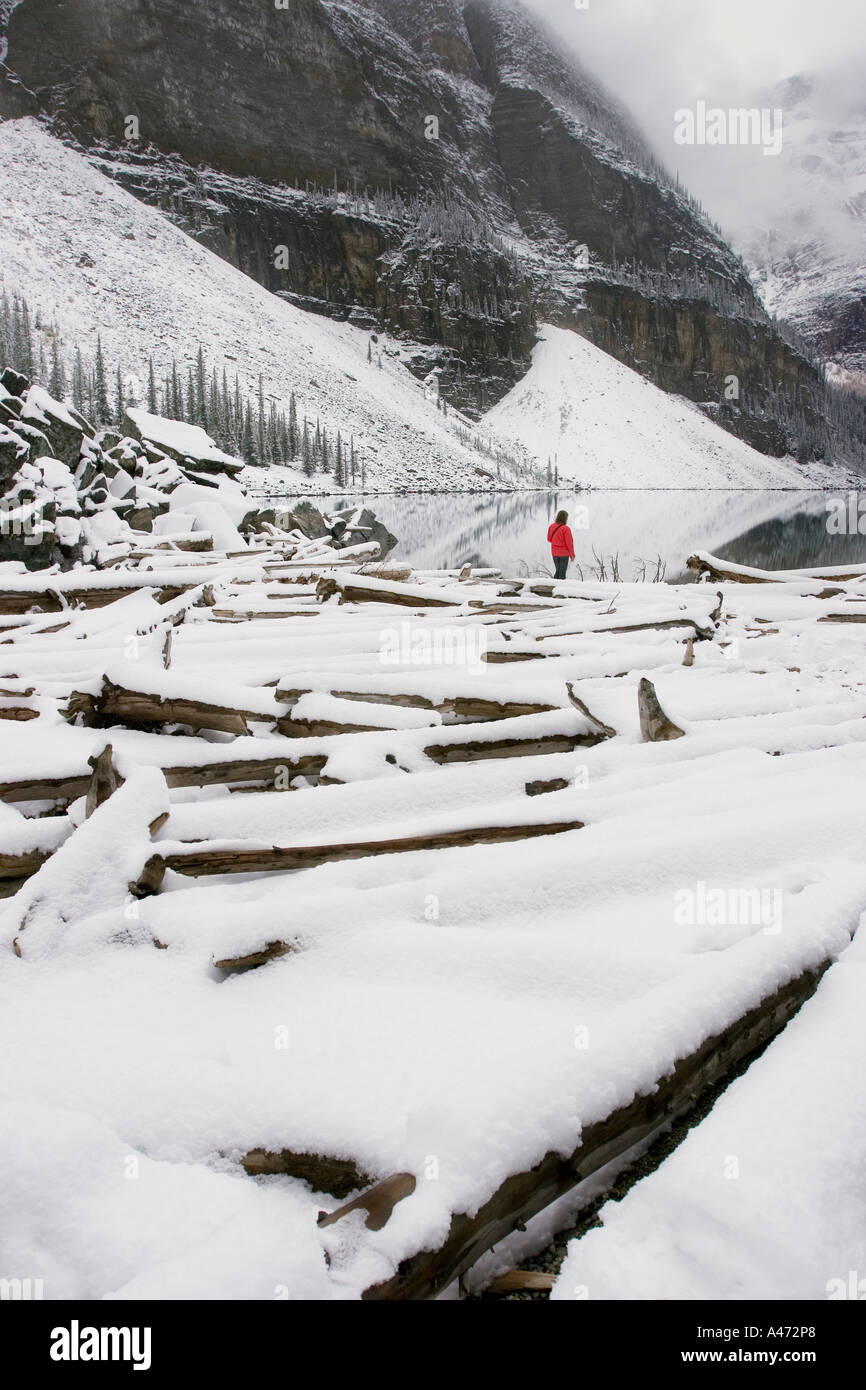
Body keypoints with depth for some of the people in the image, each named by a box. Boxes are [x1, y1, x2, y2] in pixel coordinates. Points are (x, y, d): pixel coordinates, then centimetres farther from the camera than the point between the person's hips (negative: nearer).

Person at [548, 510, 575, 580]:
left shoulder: (552, 527, -1)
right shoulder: (566, 528, -18)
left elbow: (549, 539, 12)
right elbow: (569, 542, -14)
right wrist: (572, 554, -5)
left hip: (555, 553, 5)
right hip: (564, 553, -5)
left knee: (558, 571, 17)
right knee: (563, 572, 1)